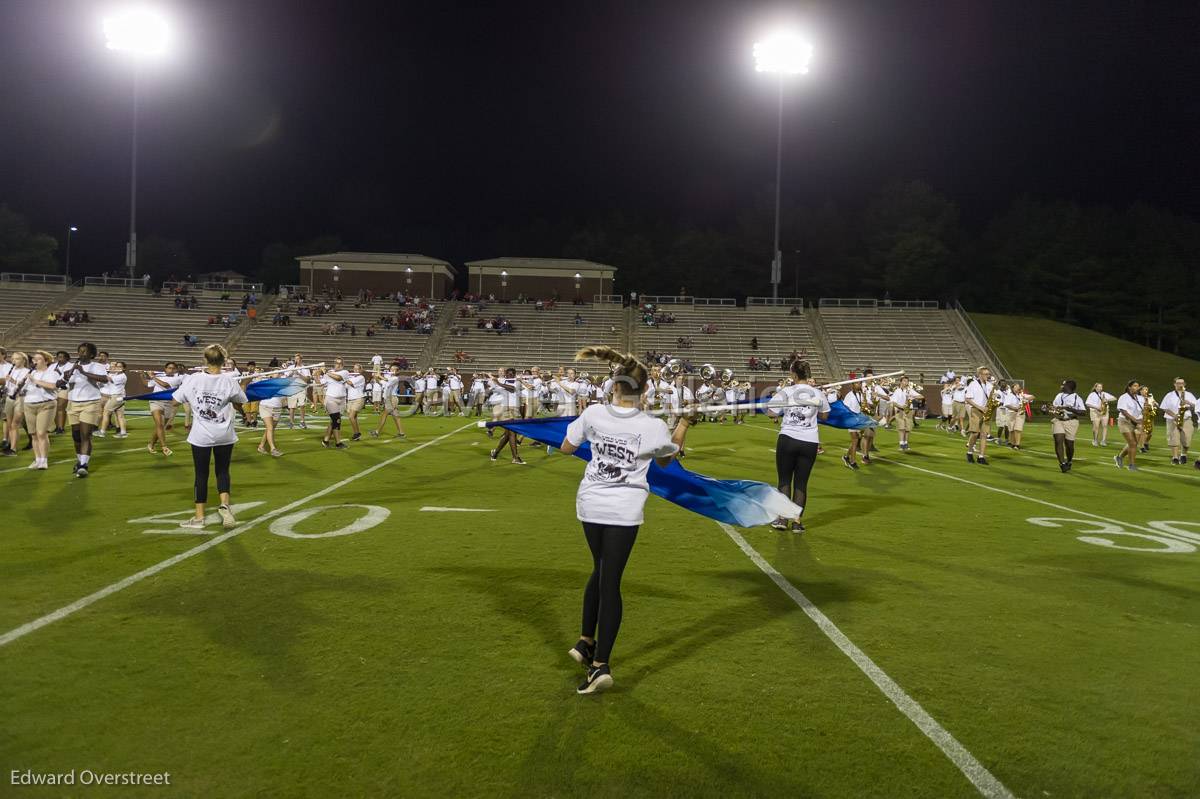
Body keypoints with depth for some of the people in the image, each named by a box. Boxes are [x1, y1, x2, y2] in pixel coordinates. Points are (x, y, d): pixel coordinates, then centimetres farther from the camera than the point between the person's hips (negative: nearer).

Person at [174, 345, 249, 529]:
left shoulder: (193, 379, -10)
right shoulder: (229, 380, -8)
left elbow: (175, 400, -2)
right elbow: (241, 398, 9)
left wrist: (180, 385, 18)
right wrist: (244, 383, 26)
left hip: (201, 436, 0)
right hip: (224, 435, 1)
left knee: (201, 475, 9)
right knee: (222, 471, 16)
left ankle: (199, 517, 16)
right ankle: (224, 505, -6)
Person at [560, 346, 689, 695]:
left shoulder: (593, 414, -7)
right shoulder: (653, 426, -11)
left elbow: (566, 448, 8)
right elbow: (665, 460, 11)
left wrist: (579, 419, 23)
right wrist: (683, 425, 20)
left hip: (591, 504, 3)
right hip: (625, 510, -3)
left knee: (601, 571, 23)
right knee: (610, 581, 0)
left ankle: (586, 642, 29)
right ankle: (600, 664, -1)